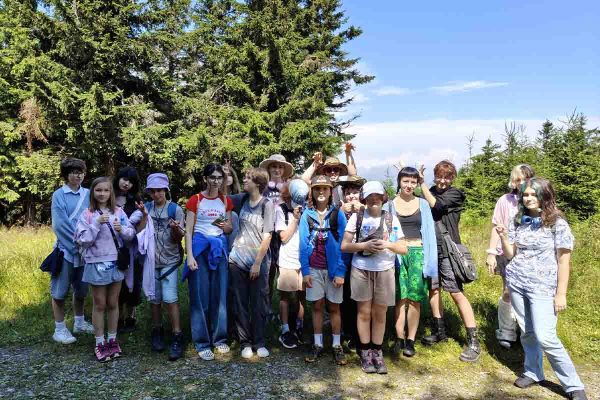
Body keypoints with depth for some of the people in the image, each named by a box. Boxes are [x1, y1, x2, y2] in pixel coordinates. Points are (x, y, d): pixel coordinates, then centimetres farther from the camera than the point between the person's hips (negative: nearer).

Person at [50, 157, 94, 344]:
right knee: (60, 290, 4)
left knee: (81, 289, 15)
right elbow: (60, 225, -12)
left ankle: (79, 322, 30)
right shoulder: (59, 195, -7)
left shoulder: (88, 194, 5)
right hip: (66, 249, -4)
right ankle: (59, 329, 16)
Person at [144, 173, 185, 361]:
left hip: (169, 260, -3)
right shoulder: (146, 208, 4)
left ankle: (177, 338, -3)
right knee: (154, 298, 10)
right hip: (150, 259, 3)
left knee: (170, 298, -10)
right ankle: (157, 332, 27)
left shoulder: (175, 209, -4)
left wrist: (176, 229, -26)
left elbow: (178, 238, -4)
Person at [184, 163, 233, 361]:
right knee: (200, 297, -1)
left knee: (220, 295, 7)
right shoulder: (195, 200, -3)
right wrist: (190, 256, -14)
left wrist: (223, 225, -9)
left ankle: (220, 339, 19)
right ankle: (202, 343, 9)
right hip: (200, 247, -3)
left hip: (220, 247, 4)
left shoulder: (226, 201, 8)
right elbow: (188, 231, -5)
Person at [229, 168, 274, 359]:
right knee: (240, 304, 7)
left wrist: (257, 263, -10)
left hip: (259, 261, -4)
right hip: (238, 259, 4)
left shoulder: (267, 204, -7)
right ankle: (245, 343, 21)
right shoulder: (242, 199, 6)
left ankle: (259, 343, 21)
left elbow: (267, 236, -9)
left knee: (259, 304, 5)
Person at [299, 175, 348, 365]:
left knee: (334, 307, 8)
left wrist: (340, 271, -11)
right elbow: (303, 244, 0)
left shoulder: (338, 214, -5)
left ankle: (337, 346, 20)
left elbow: (342, 244, -6)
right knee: (317, 306, 10)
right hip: (314, 268, 1)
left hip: (333, 267, -1)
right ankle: (318, 345, 22)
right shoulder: (307, 214, -1)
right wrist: (305, 271, -5)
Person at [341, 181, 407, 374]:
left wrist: (387, 244, -15)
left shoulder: (391, 218, 4)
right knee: (364, 312, 5)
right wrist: (365, 245, -19)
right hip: (361, 270, -1)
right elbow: (344, 246, -4)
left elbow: (404, 248, 4)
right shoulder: (357, 217, -1)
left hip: (384, 271, 1)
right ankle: (365, 353, 17)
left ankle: (377, 353, 21)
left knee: (380, 314, 8)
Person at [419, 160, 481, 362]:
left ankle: (473, 343, -1)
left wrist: (421, 182, -12)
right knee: (433, 289, 12)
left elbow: (435, 205, -16)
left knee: (457, 293, -7)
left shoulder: (454, 194, -2)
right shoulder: (429, 193, 11)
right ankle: (439, 331, 29)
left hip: (447, 250, -5)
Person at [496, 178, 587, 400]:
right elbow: (510, 255, 7)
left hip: (543, 287, -4)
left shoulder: (557, 223, -7)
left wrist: (561, 294, -10)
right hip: (517, 284, 5)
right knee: (527, 332, 10)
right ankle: (533, 373, 28)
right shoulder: (517, 222, 5)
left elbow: (563, 260, -7)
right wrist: (503, 237, -12)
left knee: (545, 337, -10)